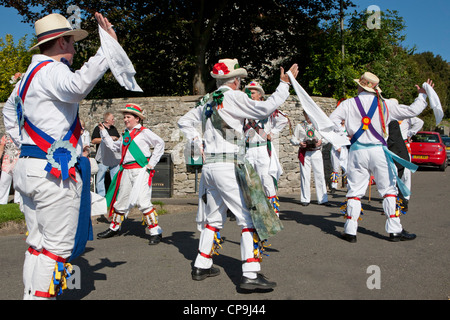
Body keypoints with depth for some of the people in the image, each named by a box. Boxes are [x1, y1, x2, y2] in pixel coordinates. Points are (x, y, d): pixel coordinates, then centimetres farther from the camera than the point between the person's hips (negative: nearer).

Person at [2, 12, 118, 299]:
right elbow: (77, 87, -36)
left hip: (29, 167, 10)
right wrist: (108, 49, -32)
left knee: (37, 243, 16)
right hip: (55, 171, -10)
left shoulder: (30, 74, 19)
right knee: (58, 246, -3)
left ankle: (31, 293, 23)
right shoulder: (52, 70, -12)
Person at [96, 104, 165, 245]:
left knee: (143, 201, -14)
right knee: (120, 200, 15)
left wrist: (152, 163, -8)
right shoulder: (125, 134, 18)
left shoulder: (144, 132, -2)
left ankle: (155, 232, -6)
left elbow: (159, 143, -4)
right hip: (126, 171, 7)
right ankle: (114, 228, 33)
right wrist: (104, 132, 22)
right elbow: (114, 146, 27)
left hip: (141, 170, -7)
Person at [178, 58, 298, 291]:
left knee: (214, 218, 19)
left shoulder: (207, 101, 15)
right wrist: (285, 83, 1)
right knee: (249, 218, -6)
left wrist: (198, 142, 15)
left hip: (209, 165, 8)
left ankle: (202, 266, 26)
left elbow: (184, 121, 23)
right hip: (228, 166, -8)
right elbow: (267, 108, -9)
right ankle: (250, 275, -9)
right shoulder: (233, 97, -8)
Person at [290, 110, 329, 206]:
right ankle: (305, 199, 8)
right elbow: (293, 139, 10)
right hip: (304, 153, -1)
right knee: (305, 176, -2)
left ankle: (323, 199, 4)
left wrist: (321, 141, -6)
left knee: (320, 175, -2)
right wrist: (299, 143, -10)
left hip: (316, 152, 1)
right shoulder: (299, 126, 10)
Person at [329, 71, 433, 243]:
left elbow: (332, 121, -4)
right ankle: (395, 230, 10)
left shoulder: (349, 104, 2)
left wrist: (344, 134, 8)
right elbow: (412, 111, 5)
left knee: (355, 191, 6)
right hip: (379, 151, 0)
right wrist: (422, 95, 21)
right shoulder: (386, 105, 3)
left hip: (357, 151, 0)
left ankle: (350, 231, 5)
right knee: (388, 189, 8)